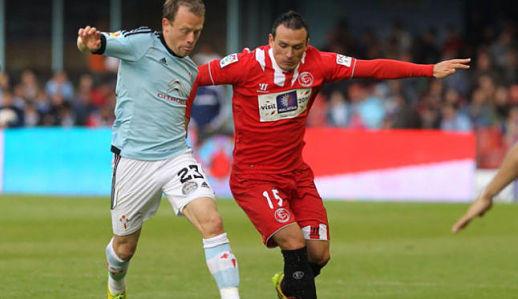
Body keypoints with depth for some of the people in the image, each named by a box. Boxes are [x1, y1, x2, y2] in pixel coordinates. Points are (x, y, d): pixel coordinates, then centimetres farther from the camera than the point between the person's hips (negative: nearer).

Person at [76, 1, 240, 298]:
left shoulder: (191, 71, 11)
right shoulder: (141, 42, -7)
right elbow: (102, 43, -25)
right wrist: (89, 42, -47)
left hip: (177, 157, 4)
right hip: (133, 160, -4)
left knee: (212, 222, -20)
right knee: (125, 246, 12)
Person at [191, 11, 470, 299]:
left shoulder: (317, 64, -6)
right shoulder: (246, 65, -17)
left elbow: (374, 68, -4)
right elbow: (191, 77, -9)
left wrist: (431, 70, -5)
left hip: (296, 174, 5)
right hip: (254, 177, -5)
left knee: (319, 254, 3)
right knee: (294, 241, -23)